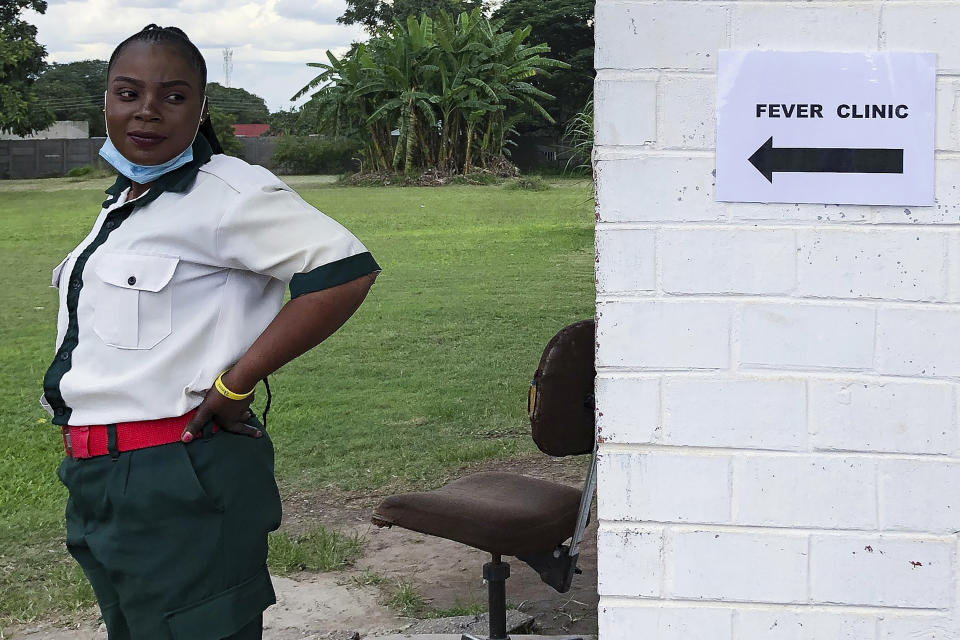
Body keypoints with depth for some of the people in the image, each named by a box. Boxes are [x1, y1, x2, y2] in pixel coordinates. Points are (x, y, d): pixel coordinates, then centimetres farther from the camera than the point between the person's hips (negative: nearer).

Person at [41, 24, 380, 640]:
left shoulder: (225, 192, -13)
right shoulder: (123, 203, 14)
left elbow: (346, 270, -24)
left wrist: (235, 384, -20)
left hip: (180, 485, -9)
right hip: (99, 479, 9)